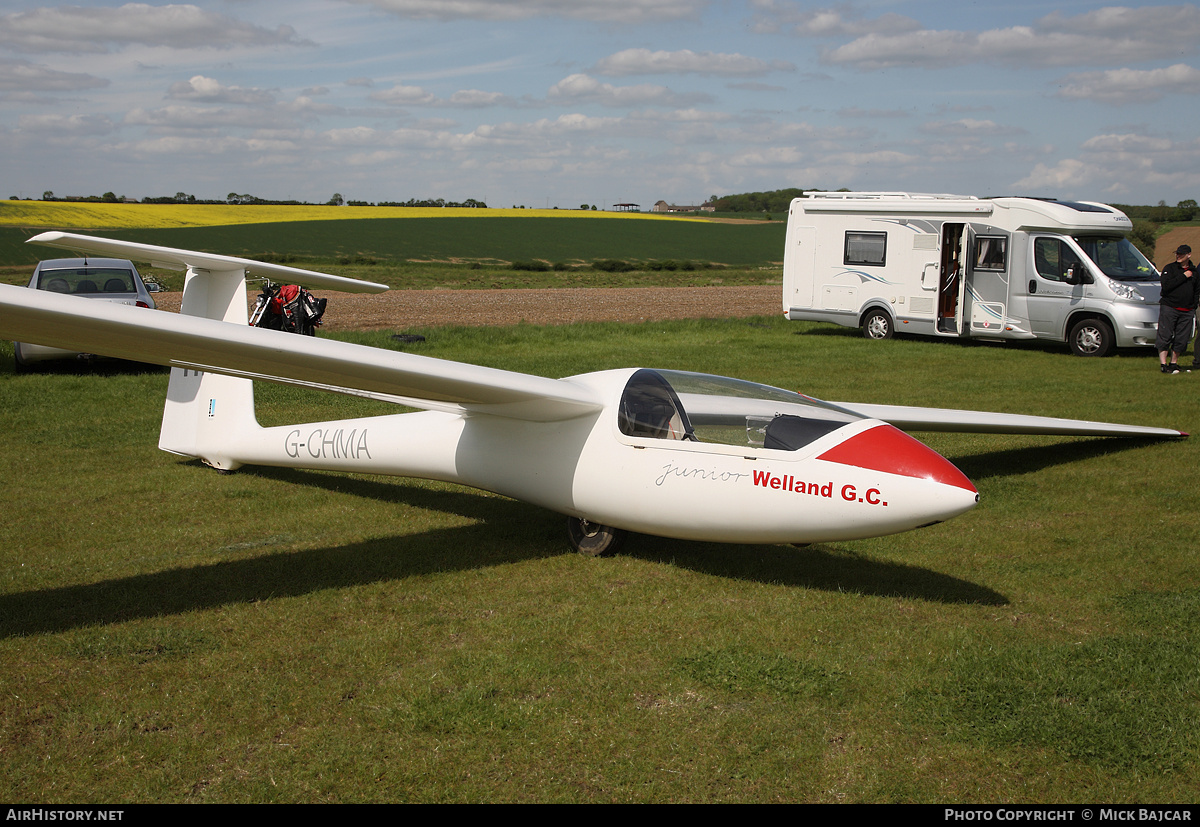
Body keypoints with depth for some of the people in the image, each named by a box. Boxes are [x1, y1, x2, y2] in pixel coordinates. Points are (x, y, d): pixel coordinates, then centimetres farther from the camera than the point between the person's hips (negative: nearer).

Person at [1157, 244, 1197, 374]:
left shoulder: (1194, 271, 14)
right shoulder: (1169, 268, 1)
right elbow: (1166, 285, -15)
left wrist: (1194, 308, 16)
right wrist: (1183, 276, -13)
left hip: (1187, 312, 4)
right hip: (1169, 308, -4)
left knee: (1182, 340, 3)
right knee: (1165, 337, -8)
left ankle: (1173, 363, 15)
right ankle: (1163, 364, -6)